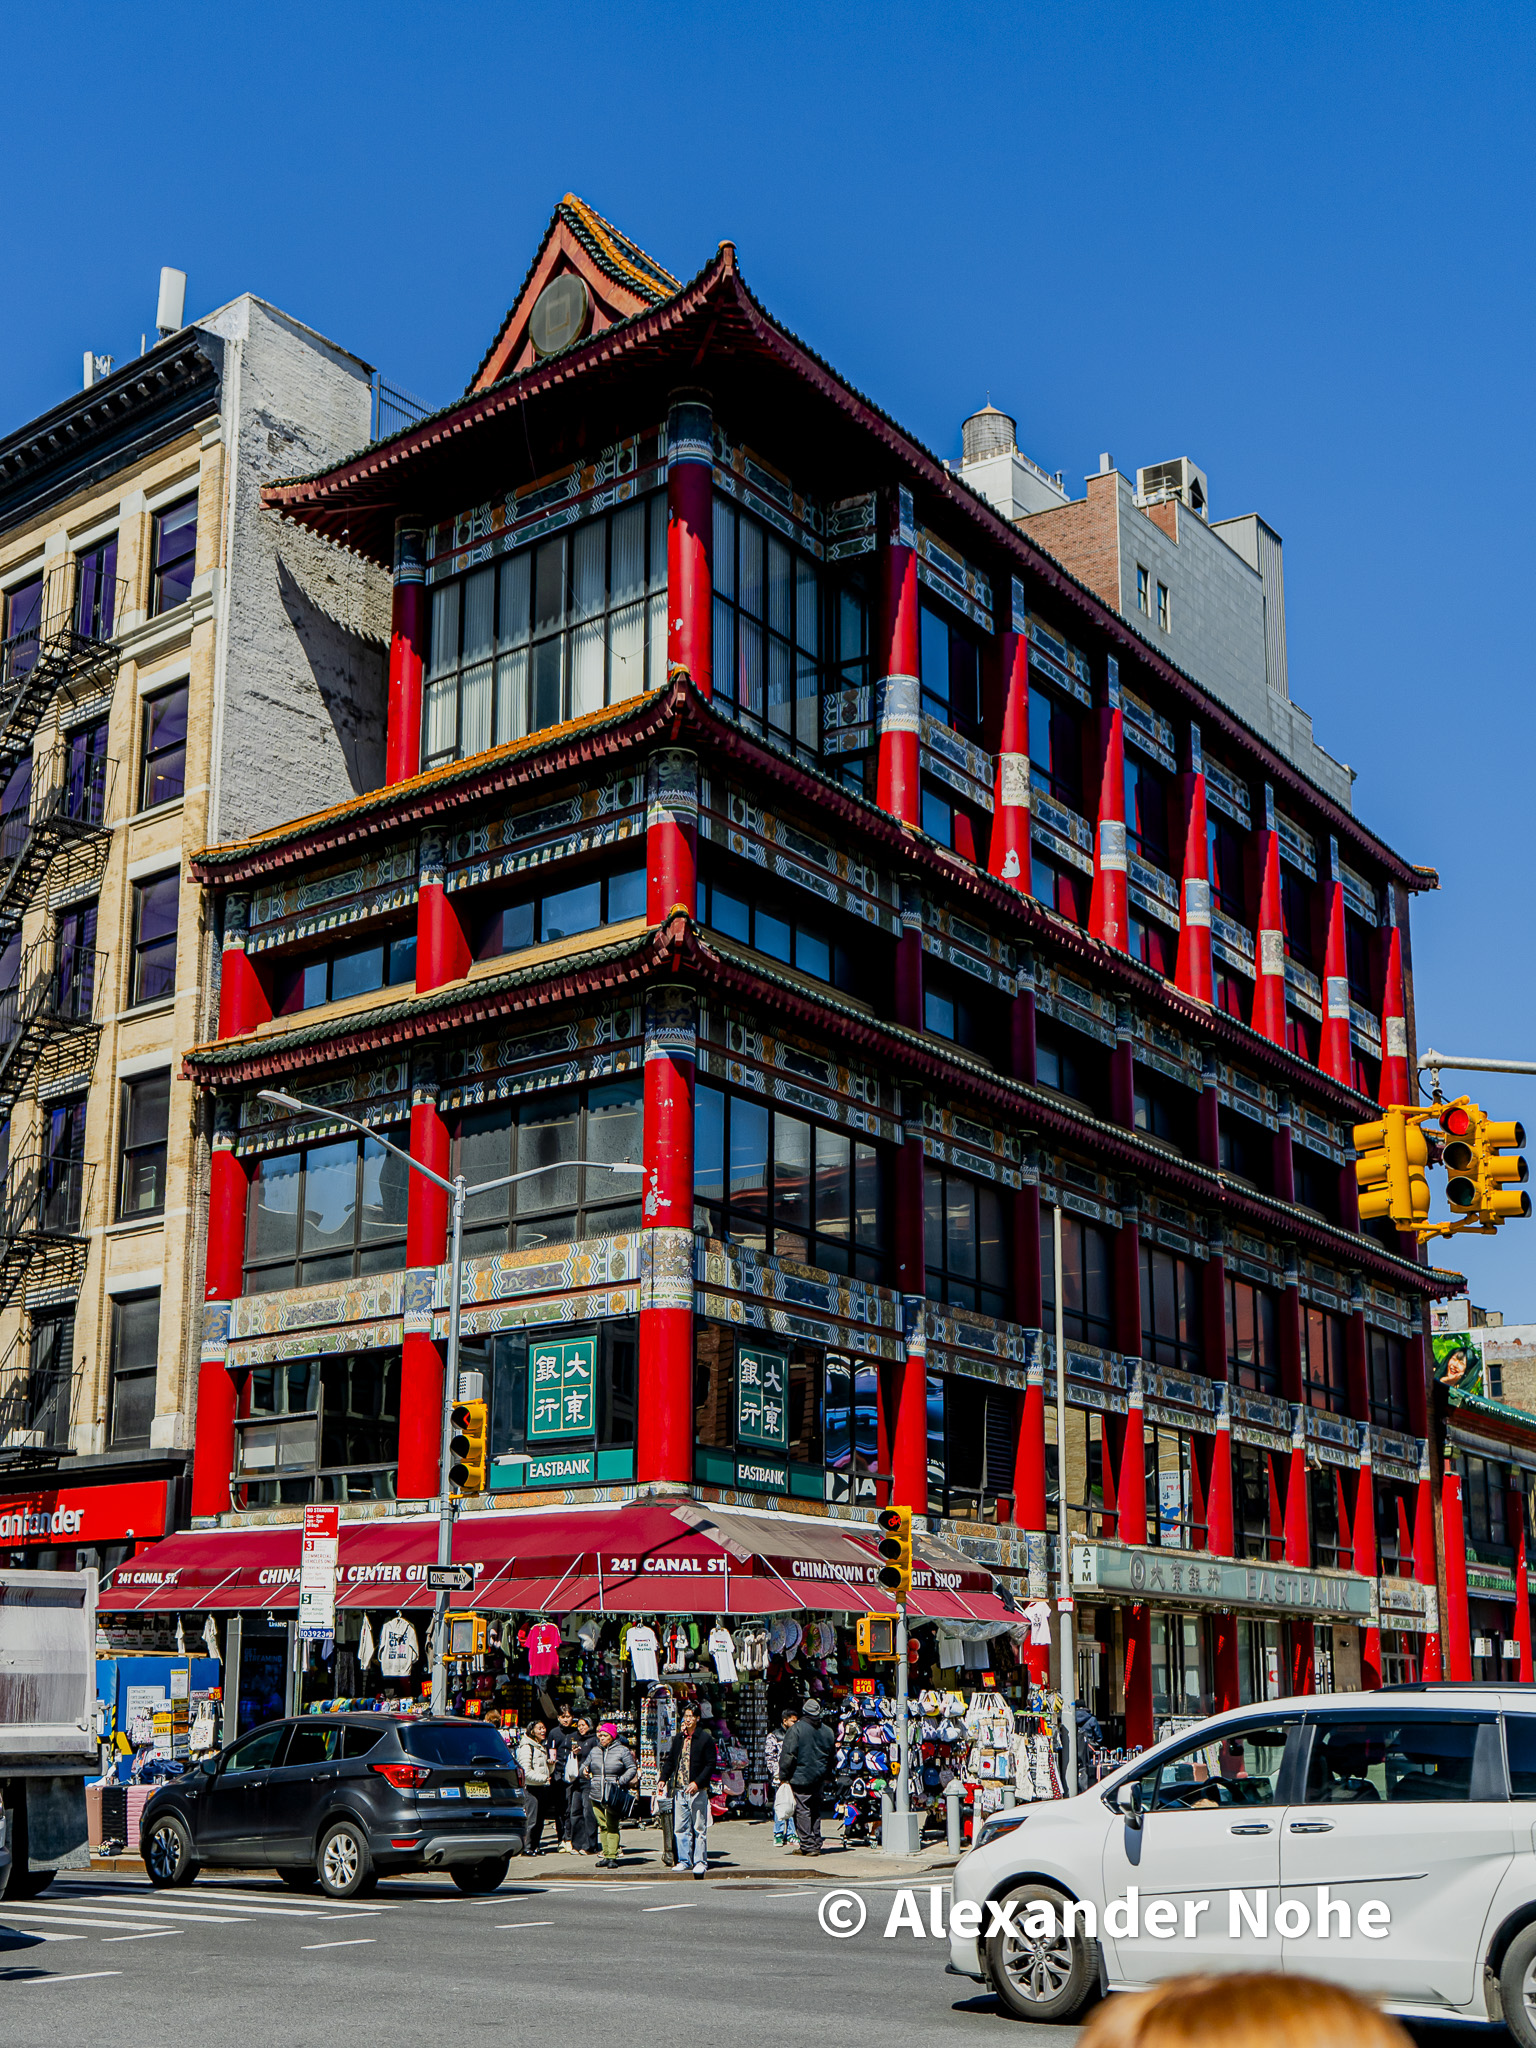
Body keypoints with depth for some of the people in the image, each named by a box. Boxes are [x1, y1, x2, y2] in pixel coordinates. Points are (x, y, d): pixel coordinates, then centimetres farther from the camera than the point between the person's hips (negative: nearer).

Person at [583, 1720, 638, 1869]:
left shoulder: (622, 1751, 1)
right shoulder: (594, 1751, 15)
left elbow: (632, 1768, 1)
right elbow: (585, 1765, 24)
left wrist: (621, 1781, -11)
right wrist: (584, 1771, 1)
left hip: (613, 1795, -4)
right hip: (596, 1795, 4)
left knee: (612, 1827, -7)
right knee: (602, 1826, 6)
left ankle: (612, 1856, -5)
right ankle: (605, 1854, 12)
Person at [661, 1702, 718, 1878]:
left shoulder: (705, 1738, -4)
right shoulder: (678, 1738, 12)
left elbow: (710, 1764, -6)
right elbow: (670, 1760, 19)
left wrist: (697, 1783, -16)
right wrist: (663, 1778, 5)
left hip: (697, 1790, -5)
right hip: (679, 1789, 5)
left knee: (699, 1828, -2)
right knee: (681, 1828, 8)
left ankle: (700, 1862, 4)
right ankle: (684, 1861, 16)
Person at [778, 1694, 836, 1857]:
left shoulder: (797, 1729, -9)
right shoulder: (827, 1731, 9)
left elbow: (788, 1754, -12)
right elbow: (832, 1756, 18)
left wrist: (783, 1776, -6)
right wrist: (827, 1776, 29)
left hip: (801, 1778, -6)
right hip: (819, 1779, 6)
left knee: (803, 1811, -3)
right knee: (815, 1811, 14)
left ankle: (807, 1846, -5)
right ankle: (816, 1845, 17)